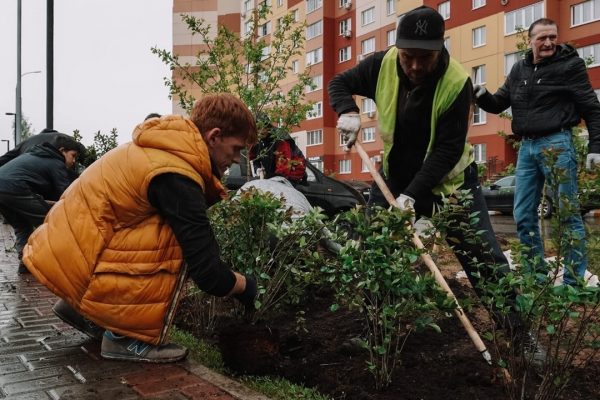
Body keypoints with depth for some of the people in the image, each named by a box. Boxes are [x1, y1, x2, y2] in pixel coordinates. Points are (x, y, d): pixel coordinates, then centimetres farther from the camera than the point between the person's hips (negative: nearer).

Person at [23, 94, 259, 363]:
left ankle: (82, 310, 17)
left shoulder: (164, 149, 7)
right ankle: (128, 337, -5)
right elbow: (207, 273, -20)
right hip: (75, 264, -9)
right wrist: (245, 285, -1)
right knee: (180, 242, -16)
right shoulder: (176, 177, -22)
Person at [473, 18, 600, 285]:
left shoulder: (570, 64, -1)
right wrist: (482, 96, -5)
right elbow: (498, 104, 17)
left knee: (567, 214, -2)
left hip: (556, 144, -6)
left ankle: (575, 281, 6)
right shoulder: (519, 70, 13)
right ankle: (536, 275, 19)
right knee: (523, 217, 7)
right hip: (526, 147, 6)